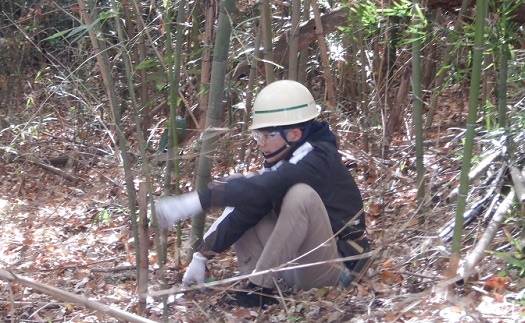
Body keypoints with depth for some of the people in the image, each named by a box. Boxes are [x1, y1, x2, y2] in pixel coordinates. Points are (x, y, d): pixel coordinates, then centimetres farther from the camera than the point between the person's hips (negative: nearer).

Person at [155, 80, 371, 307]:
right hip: (296, 265, 8)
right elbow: (245, 209, 5)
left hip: (332, 268, -8)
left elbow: (263, 186, -35)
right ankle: (254, 278, -8)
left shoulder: (317, 158, -19)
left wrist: (195, 202, -42)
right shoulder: (279, 161, 7)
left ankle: (262, 286, -24)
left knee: (301, 193, -32)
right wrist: (201, 256, -3)